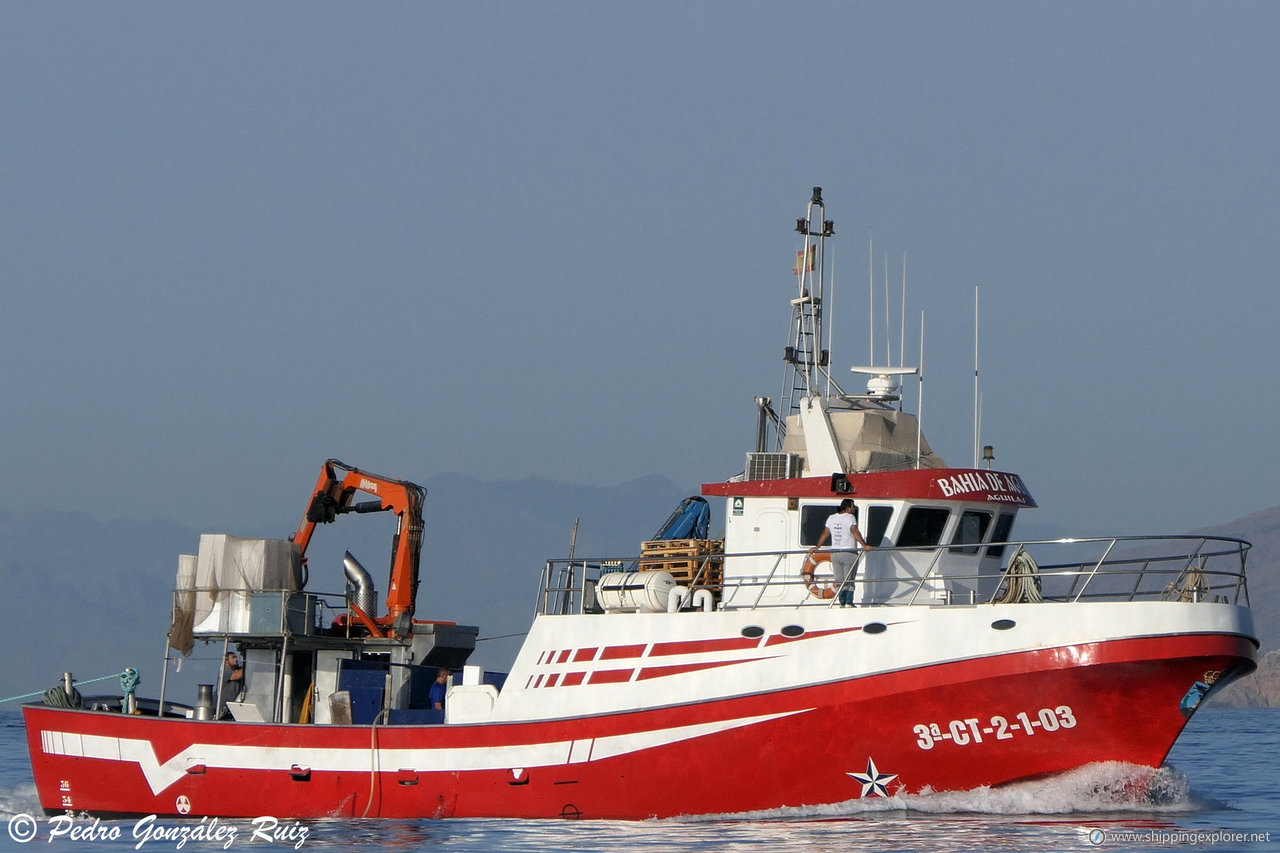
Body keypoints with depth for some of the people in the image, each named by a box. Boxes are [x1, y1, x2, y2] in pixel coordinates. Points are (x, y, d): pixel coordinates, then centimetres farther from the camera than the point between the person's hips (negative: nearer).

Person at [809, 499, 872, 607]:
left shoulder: (831, 518, 10)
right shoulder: (850, 517, -8)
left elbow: (825, 534, 16)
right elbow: (855, 532, -22)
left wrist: (817, 547, 24)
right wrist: (864, 545, -28)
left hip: (835, 553, 5)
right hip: (849, 553, -5)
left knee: (840, 581, 7)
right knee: (849, 581, -1)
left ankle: (843, 602, 4)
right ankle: (849, 602, -8)